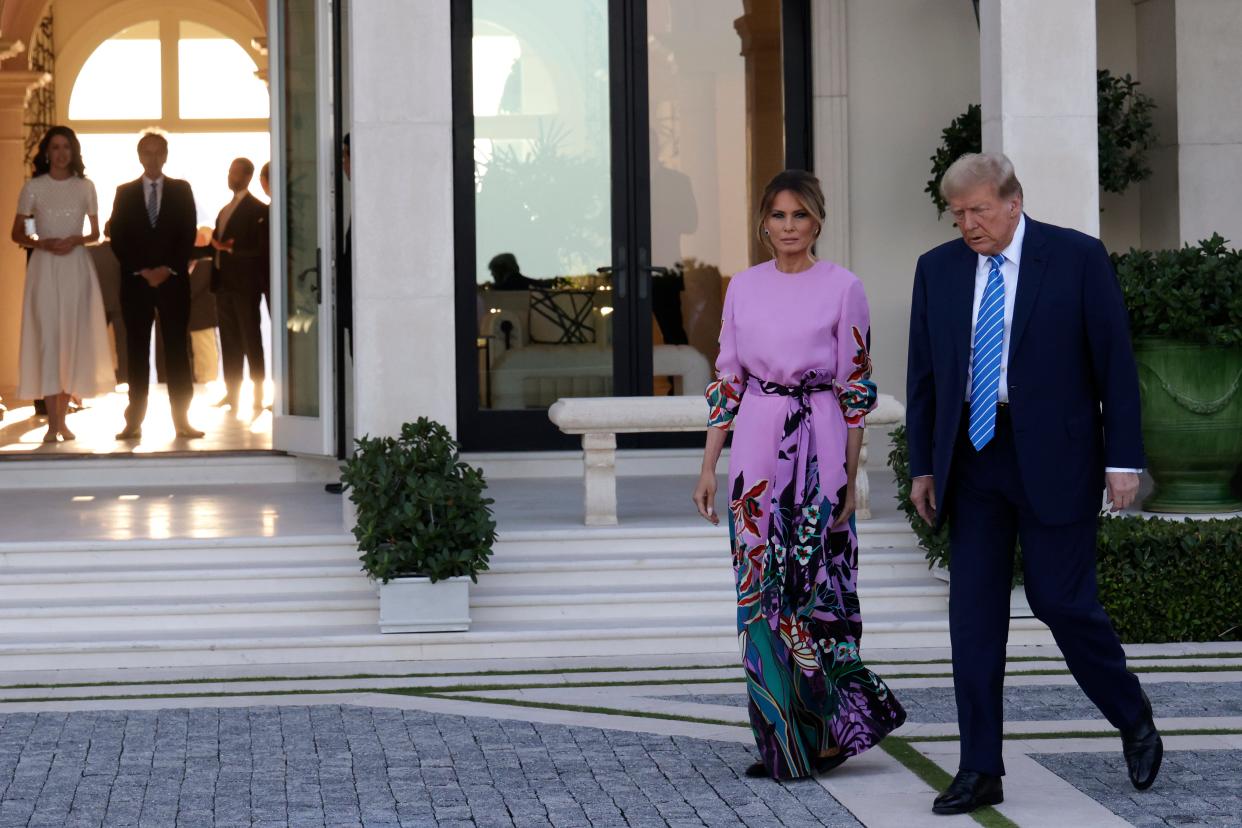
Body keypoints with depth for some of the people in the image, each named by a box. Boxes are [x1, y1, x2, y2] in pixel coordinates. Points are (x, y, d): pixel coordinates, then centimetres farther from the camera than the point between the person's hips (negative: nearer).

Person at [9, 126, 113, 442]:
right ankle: (52, 423, -9)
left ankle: (63, 419, 12)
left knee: (73, 339, 2)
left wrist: (75, 240, -8)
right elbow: (17, 233, 6)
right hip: (44, 268, -2)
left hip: (76, 266, 2)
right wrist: (43, 243, -12)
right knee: (47, 339, -8)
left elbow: (95, 232, 13)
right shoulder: (33, 188, 3)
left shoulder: (85, 187, 7)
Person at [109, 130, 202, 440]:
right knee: (137, 350, 0)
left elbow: (188, 234, 2)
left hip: (173, 279, 0)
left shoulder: (181, 190, 8)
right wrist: (141, 271, -8)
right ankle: (134, 421, 0)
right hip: (135, 281, 0)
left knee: (177, 349, -1)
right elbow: (117, 238, 3)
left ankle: (182, 419, -1)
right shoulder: (125, 192, 8)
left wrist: (168, 269, -9)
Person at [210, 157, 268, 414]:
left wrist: (229, 248, -14)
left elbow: (260, 248, -14)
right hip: (224, 283, 8)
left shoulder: (257, 210, -7)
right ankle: (232, 393, 11)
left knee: (250, 339, -3)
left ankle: (258, 395, 0)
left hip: (245, 284, -7)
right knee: (229, 341, 8)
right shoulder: (225, 210, 18)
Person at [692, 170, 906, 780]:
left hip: (818, 451, -4)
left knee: (813, 587, -3)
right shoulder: (743, 287, 9)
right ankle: (780, 738, 11)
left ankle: (823, 729, 9)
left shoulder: (842, 288, -2)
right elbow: (726, 380, 11)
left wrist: (851, 478, -5)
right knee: (762, 592, 3)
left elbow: (855, 389, -2)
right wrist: (708, 467, 7)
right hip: (756, 453, 4)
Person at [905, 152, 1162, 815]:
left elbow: (1115, 363, -4)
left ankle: (1134, 721, 23)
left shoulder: (1078, 258, -4)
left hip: (1052, 457, -4)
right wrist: (923, 467, 9)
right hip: (971, 460, 4)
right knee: (973, 614, 1)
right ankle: (980, 772, 6)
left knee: (1062, 601, -4)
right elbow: (923, 377, 12)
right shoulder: (938, 269, 8)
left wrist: (1123, 460, -9)